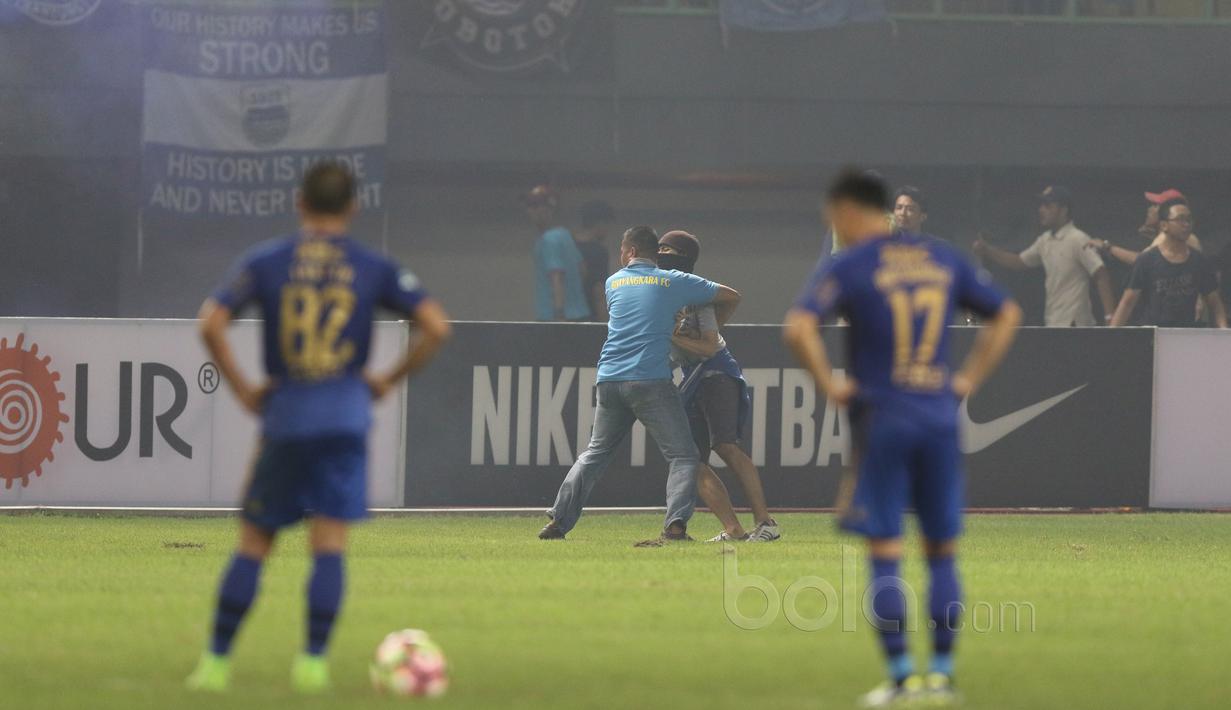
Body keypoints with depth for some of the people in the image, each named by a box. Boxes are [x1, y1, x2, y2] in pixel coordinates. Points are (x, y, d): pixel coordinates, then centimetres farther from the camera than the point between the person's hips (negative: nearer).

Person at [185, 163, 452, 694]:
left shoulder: (264, 263, 3)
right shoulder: (374, 269, 5)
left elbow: (211, 324, -8)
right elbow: (436, 327, -2)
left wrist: (242, 390, 0)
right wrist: (390, 380, 7)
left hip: (284, 416, 0)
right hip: (346, 419, 0)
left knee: (252, 544, 7)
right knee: (330, 543, 1)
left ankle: (216, 661, 7)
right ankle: (313, 662, -5)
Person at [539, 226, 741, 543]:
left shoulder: (613, 283, 16)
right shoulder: (674, 282, 8)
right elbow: (731, 297, 16)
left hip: (609, 381, 4)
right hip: (651, 380, -4)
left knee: (596, 452, 18)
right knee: (683, 456, 1)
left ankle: (557, 522, 13)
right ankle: (676, 523, -19)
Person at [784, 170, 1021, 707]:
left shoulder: (849, 267, -5)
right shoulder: (943, 259, 10)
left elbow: (798, 328, -20)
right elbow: (1006, 314, 16)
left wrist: (830, 385, -8)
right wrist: (969, 380, 14)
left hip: (881, 418, -4)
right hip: (940, 420, 4)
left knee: (885, 556, 0)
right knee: (942, 552, 10)